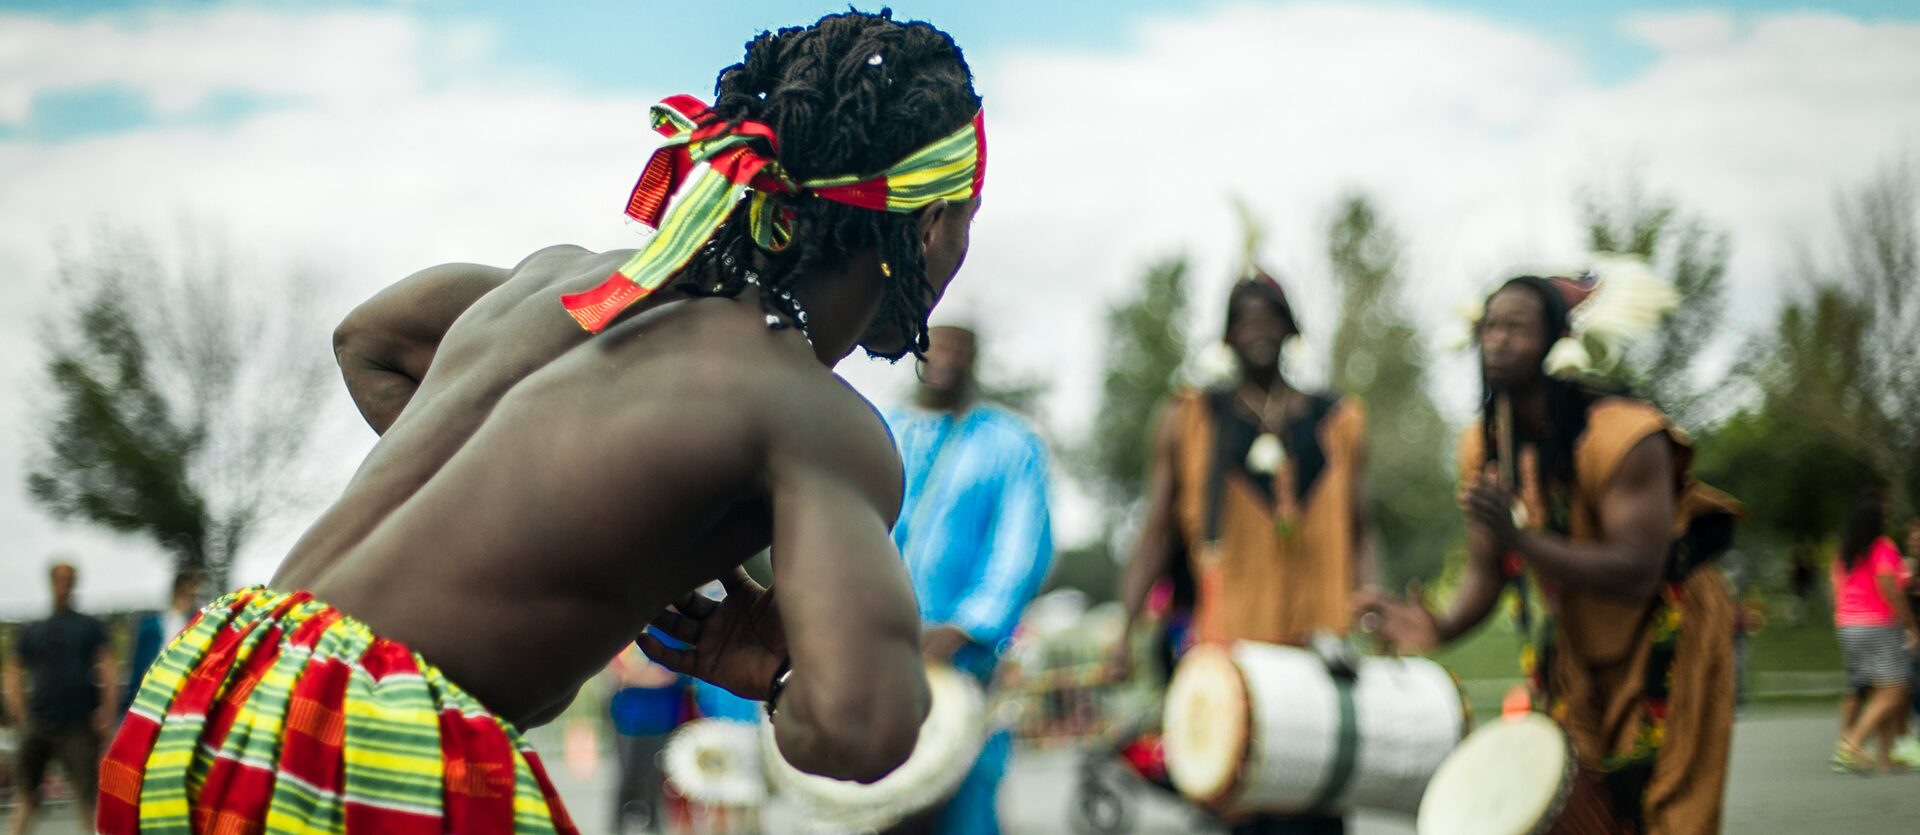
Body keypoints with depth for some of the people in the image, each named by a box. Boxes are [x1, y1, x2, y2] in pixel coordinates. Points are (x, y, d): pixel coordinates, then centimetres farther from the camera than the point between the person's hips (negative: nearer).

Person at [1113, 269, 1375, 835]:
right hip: (1229, 645, -1)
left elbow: (1358, 536, 15)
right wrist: (1125, 630, -4)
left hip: (1318, 641, 1)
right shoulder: (1188, 420, 10)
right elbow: (1156, 536, 8)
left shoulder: (1339, 422, 14)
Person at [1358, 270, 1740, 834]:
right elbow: (1485, 571, -1)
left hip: (1667, 650, -6)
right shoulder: (1483, 447, -3)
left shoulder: (1621, 435, -25)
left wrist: (1520, 538, -41)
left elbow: (1636, 576, -31)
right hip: (1573, 656, 6)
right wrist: (1442, 627, -23)